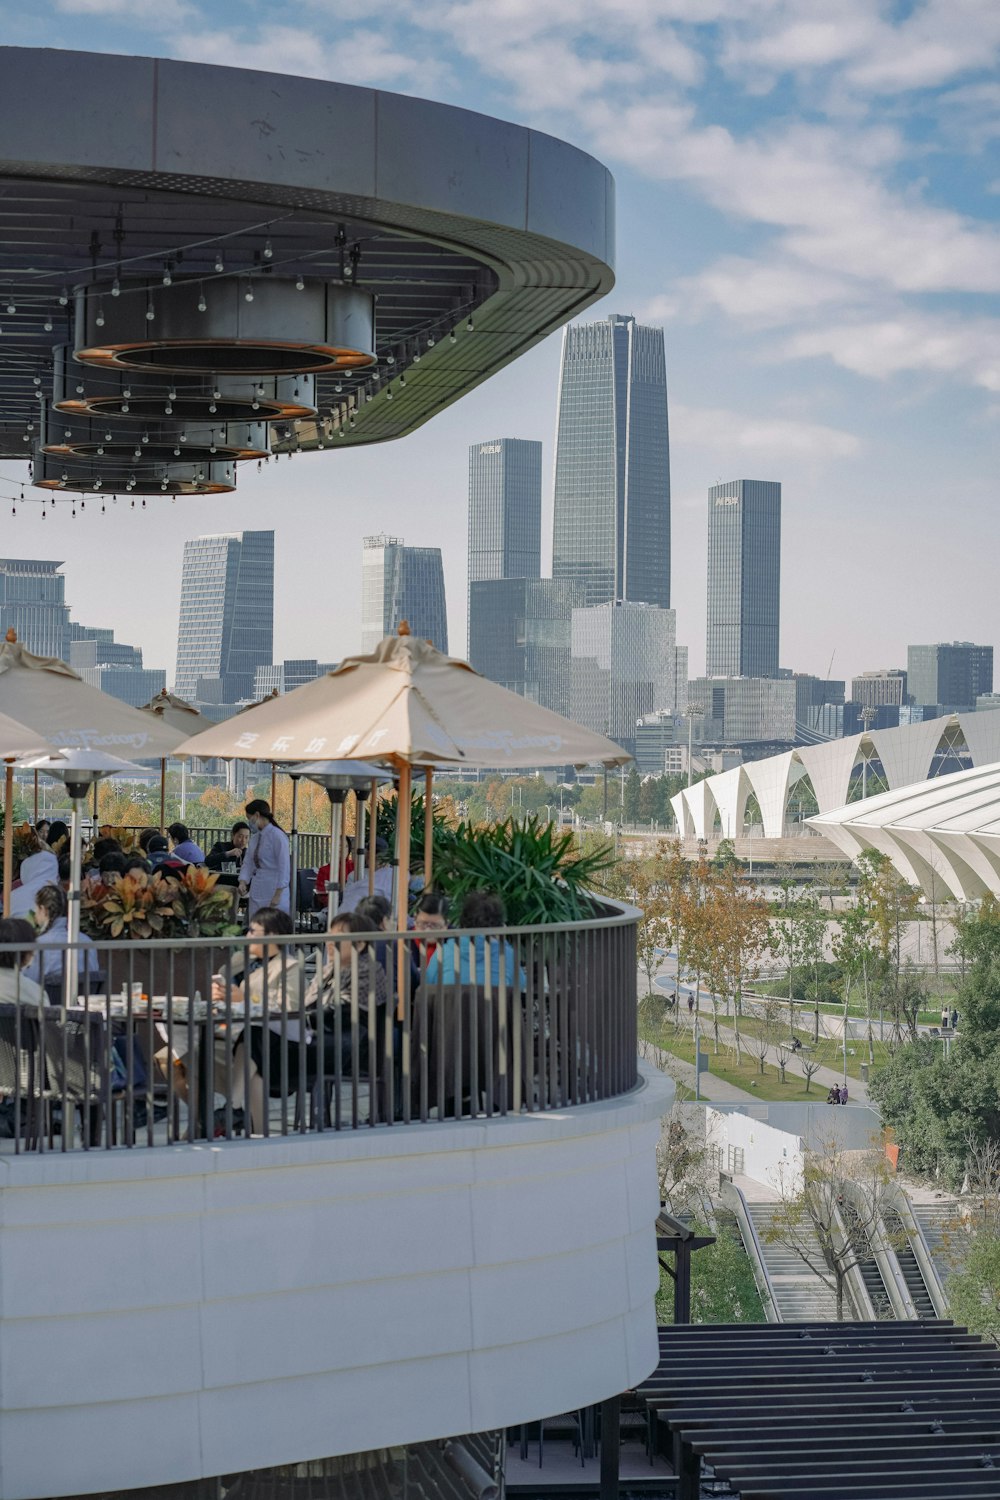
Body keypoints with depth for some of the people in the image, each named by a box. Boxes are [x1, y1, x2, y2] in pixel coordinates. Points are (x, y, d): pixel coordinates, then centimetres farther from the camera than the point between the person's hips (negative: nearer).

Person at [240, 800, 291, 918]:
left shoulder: (277, 836, -12)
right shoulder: (255, 838, 12)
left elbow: (284, 868, -14)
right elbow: (247, 863, 13)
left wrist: (278, 896, -16)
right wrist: (243, 882, -5)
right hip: (257, 893, 8)